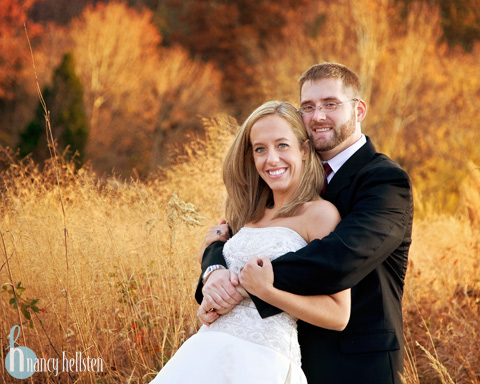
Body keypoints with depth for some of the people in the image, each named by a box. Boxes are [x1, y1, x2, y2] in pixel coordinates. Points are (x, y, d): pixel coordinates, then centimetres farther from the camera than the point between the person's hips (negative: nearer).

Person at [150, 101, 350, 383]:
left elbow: (338, 315, -11)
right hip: (208, 348, 7)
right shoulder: (252, 215, 15)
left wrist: (266, 291, -19)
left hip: (262, 361, -7)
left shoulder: (321, 213, -7)